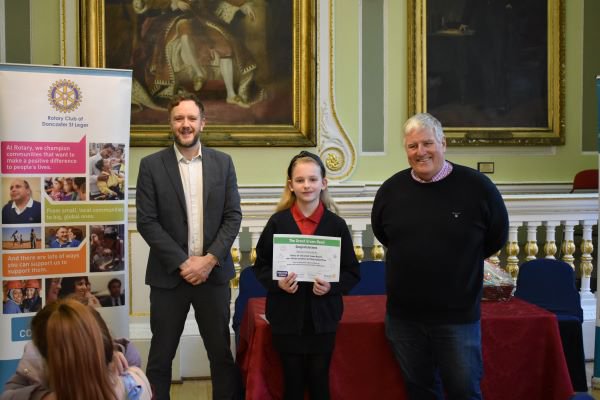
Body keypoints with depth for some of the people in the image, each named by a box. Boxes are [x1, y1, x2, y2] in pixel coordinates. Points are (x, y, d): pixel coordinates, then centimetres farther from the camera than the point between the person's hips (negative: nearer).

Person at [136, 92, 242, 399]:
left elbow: (233, 216, 1)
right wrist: (182, 263, -12)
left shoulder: (222, 163, 5)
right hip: (169, 275, -1)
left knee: (221, 351, 11)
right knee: (161, 355, 9)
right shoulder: (151, 165, -2)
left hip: (213, 273, 2)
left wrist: (209, 260, -10)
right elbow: (146, 222, -6)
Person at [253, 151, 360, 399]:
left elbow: (352, 273, 2)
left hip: (322, 318, 0)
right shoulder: (278, 222, -3)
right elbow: (261, 266, 3)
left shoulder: (336, 224, -2)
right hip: (286, 317, 0)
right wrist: (277, 282, -15)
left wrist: (331, 286, -16)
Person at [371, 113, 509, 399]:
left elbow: (496, 238, 4)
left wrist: (461, 261, 8)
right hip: (403, 315, 3)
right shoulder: (391, 189, -1)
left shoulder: (477, 187, -10)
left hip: (458, 316, -3)